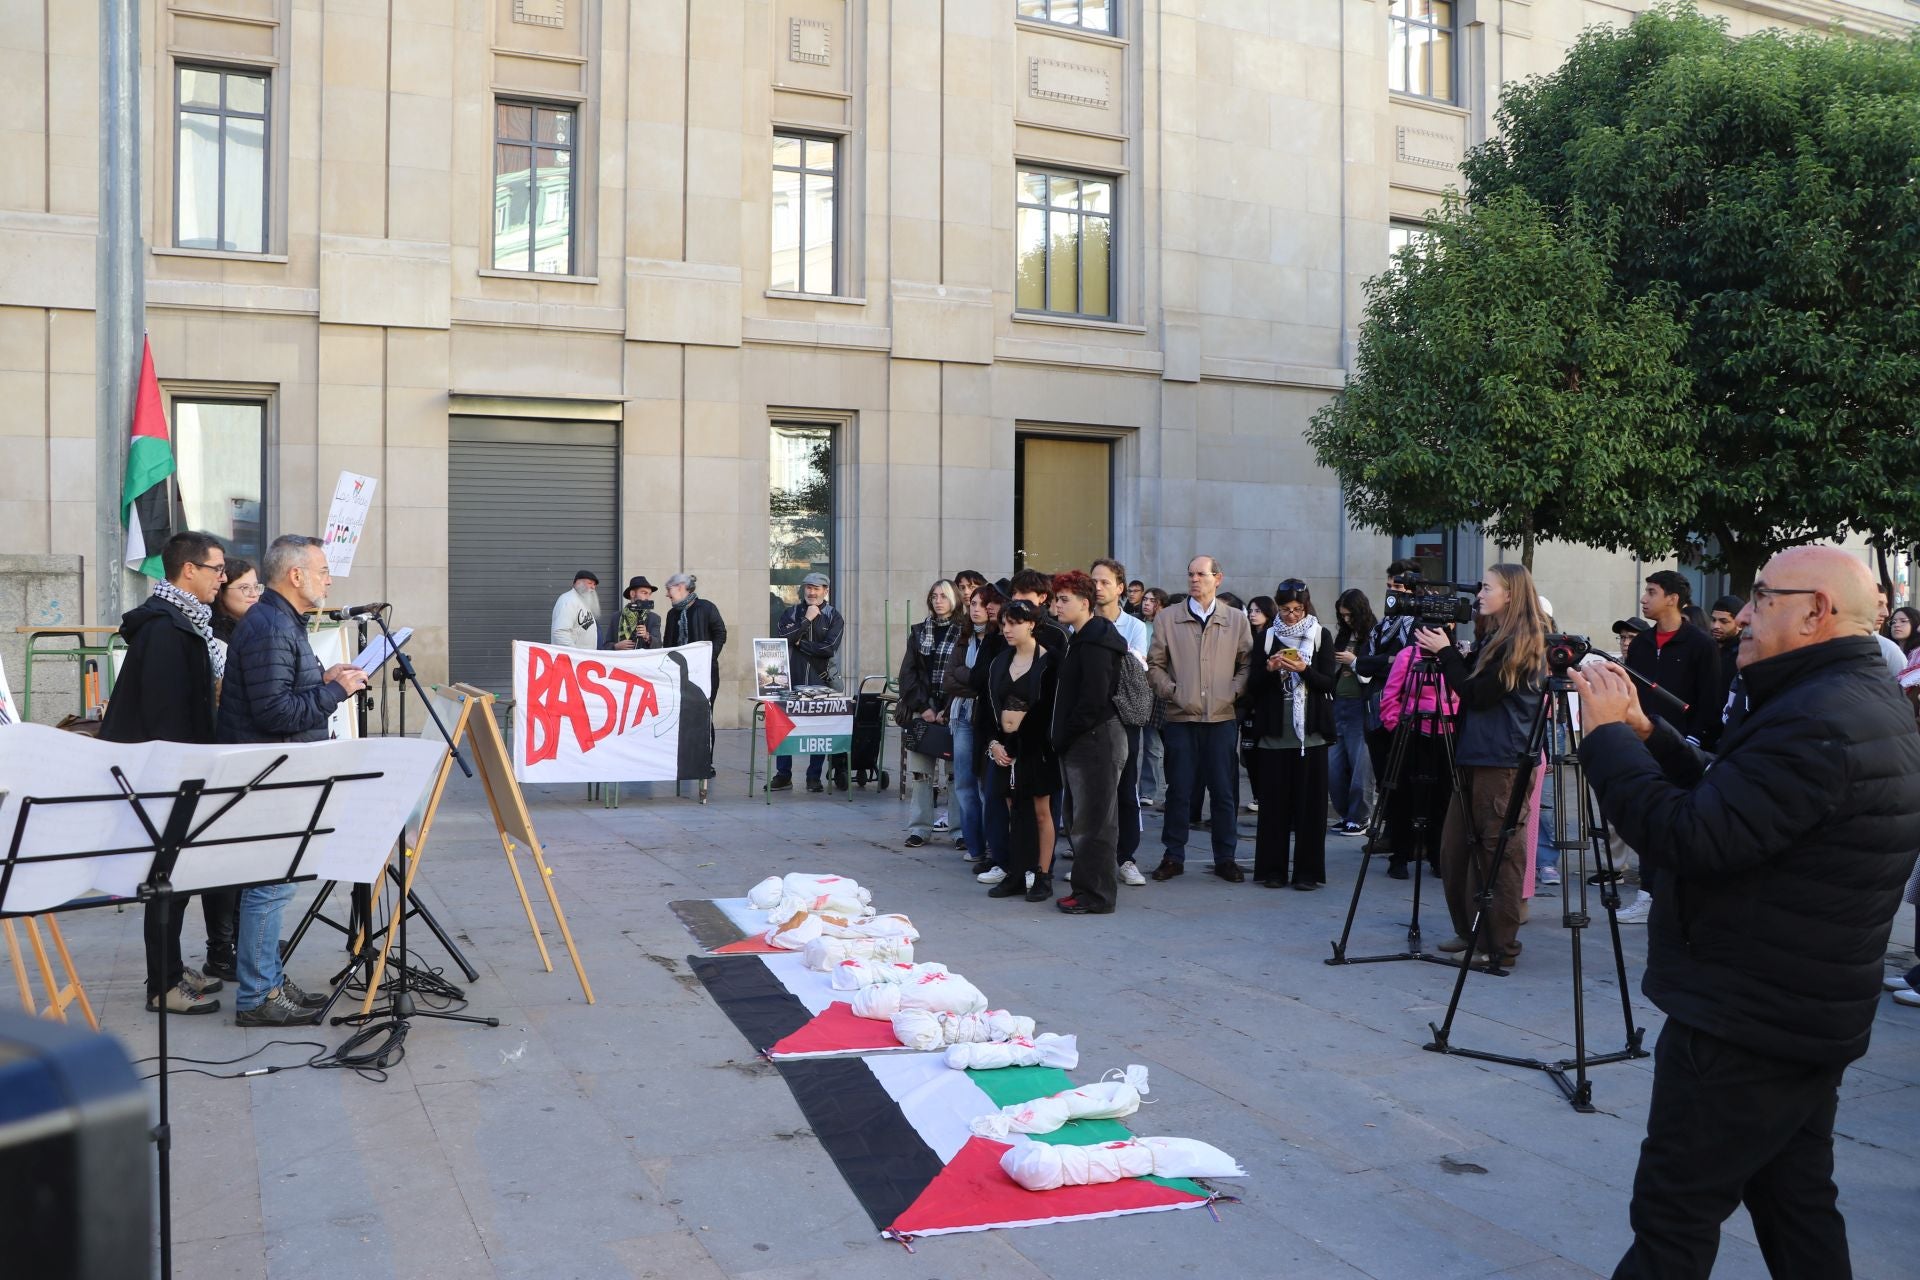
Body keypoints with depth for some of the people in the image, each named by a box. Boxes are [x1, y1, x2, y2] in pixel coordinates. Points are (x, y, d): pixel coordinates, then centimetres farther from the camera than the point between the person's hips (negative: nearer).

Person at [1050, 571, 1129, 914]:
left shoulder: (1095, 640, -14)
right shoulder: (1081, 639, 18)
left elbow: (1093, 699, -21)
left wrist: (1063, 737, -13)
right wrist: (1059, 737, 11)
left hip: (1097, 740, -10)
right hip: (1081, 743, 10)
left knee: (1093, 822, -4)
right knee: (1084, 820, 14)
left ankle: (1096, 895, 2)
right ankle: (1086, 889, 21)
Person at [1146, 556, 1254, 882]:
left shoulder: (1237, 619, 8)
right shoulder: (1167, 618, 5)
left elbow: (1247, 664, 8)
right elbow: (1154, 665, 6)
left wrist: (1232, 693, -5)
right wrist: (1173, 692, -6)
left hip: (1222, 717, 1)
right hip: (1180, 717, 0)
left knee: (1223, 790, 4)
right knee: (1179, 789, 2)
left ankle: (1225, 858, 14)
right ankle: (1173, 856, 12)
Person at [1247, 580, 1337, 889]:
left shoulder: (1320, 636, 7)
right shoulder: (1266, 637, 9)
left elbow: (1329, 682, 1)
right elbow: (1253, 686, 7)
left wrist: (1304, 669, -16)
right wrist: (1269, 669, -12)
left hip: (1310, 733, -1)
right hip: (1273, 732, 1)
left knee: (1310, 803, -1)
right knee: (1274, 803, 1)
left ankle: (1308, 871, 6)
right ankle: (1272, 870, 9)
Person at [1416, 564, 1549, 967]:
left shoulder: (1520, 645, -10)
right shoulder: (1496, 641, 17)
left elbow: (1477, 695, -14)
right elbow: (1466, 689, 19)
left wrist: (1446, 652, -8)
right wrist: (1446, 653, 9)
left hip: (1500, 763, -9)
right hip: (1474, 758, 9)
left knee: (1498, 851, -4)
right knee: (1454, 847, 11)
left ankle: (1500, 945, 2)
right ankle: (1470, 932, 22)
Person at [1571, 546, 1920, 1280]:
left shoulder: (1815, 721, -24)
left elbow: (1689, 839, -27)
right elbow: (1729, 803, 16)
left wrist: (1607, 736, -16)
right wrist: (1646, 735, 4)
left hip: (1742, 1027, -10)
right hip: (1812, 1016, 10)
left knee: (1672, 1218, 0)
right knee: (1798, 1207, 18)